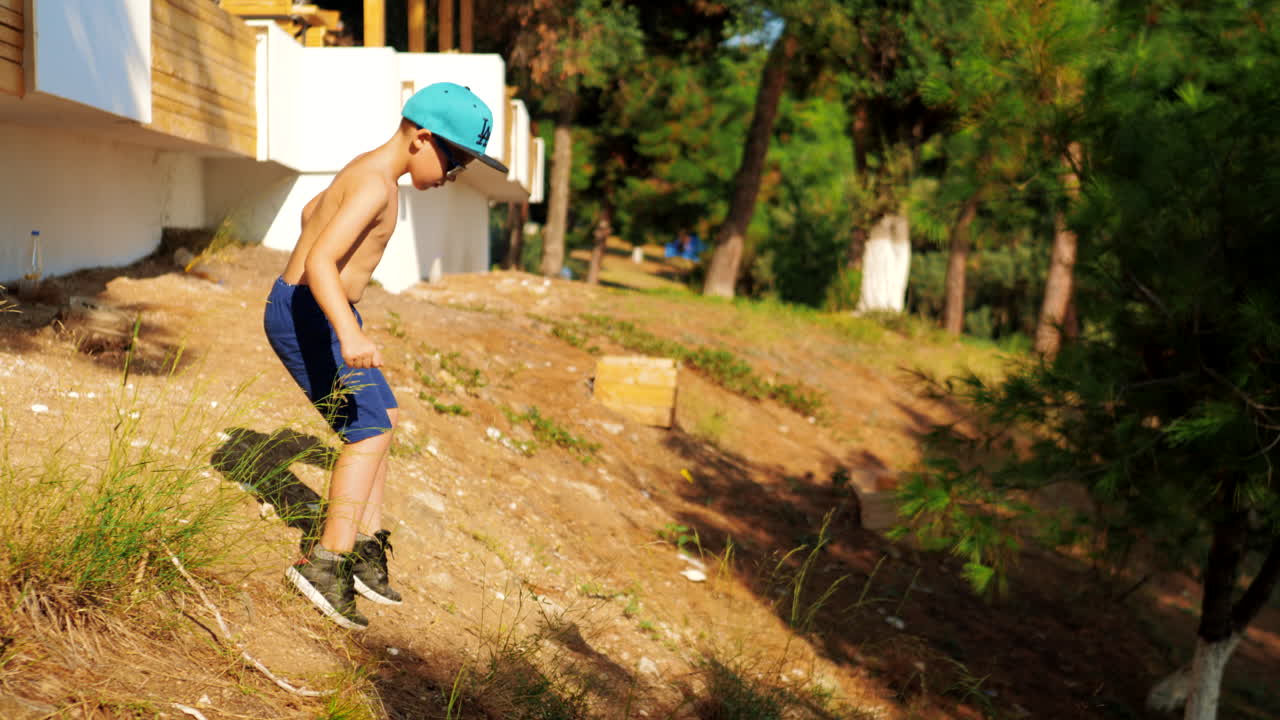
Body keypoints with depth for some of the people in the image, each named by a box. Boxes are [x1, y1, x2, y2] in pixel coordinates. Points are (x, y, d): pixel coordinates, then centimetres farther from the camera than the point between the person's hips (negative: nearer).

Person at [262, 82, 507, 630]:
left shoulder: (369, 172, 11)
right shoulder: (375, 185, -21)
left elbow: (311, 211, 29)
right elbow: (319, 261, -32)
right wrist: (350, 334, -45)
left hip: (318, 311, 11)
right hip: (302, 314, -11)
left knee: (383, 418, 16)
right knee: (369, 432, -10)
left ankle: (364, 543, 20)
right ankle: (325, 562, -6)